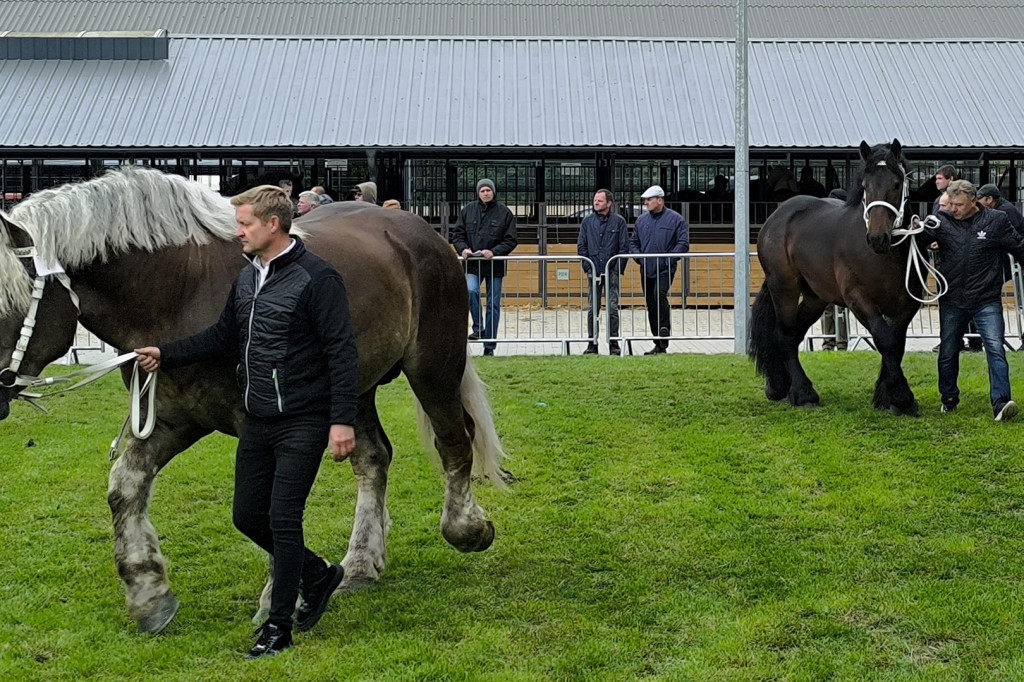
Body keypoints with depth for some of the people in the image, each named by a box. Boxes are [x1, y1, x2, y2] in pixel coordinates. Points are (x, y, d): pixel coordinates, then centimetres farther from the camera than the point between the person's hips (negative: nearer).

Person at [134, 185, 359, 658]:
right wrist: (166, 355, 11)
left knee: (283, 519, -5)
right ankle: (318, 576, 33)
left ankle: (279, 626, 9)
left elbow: (341, 352, -17)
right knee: (247, 516, 12)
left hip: (302, 424, -8)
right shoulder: (247, 278, 9)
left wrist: (342, 420, -21)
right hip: (257, 423, 8)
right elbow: (224, 338, 20)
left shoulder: (316, 278, -15)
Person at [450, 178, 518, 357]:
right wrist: (463, 248, -11)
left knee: (493, 305, 4)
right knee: (471, 291, -27)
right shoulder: (467, 210, 6)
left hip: (495, 265, 0)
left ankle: (489, 346, 12)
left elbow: (511, 240, -1)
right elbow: (457, 234, 9)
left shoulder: (504, 213, 0)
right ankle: (478, 328, -7)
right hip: (472, 264, 1)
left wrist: (494, 251, -16)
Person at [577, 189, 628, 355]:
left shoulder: (619, 221, 1)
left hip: (611, 273, -2)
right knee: (592, 309, 3)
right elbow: (581, 246, 9)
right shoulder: (587, 221, 8)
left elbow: (624, 247, 0)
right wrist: (588, 267, -1)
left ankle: (614, 344, 5)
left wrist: (617, 270, -7)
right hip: (593, 273, 2)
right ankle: (592, 343, 10)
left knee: (613, 308, -2)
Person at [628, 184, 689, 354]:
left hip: (665, 269, -5)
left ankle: (665, 328, -21)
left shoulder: (675, 219, -3)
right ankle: (659, 344, 15)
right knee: (651, 305, 7)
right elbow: (633, 242, 19)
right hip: (646, 269, 5)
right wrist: (638, 256, 0)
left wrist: (670, 258, -15)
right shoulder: (641, 220, 12)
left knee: (660, 294, -30)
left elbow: (683, 243, -6)